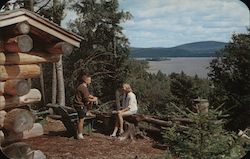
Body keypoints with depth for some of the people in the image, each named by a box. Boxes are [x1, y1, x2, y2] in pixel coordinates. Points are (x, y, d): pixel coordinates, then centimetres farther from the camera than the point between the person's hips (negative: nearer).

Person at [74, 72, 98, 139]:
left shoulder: (82, 86, 11)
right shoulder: (83, 88, -21)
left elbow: (88, 95, 23)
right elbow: (86, 99, -22)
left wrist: (93, 97, 7)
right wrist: (94, 99, -7)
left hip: (82, 103, 10)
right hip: (80, 105, -10)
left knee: (91, 101, 20)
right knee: (81, 120, -7)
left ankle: (88, 112, 26)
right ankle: (79, 135, -3)